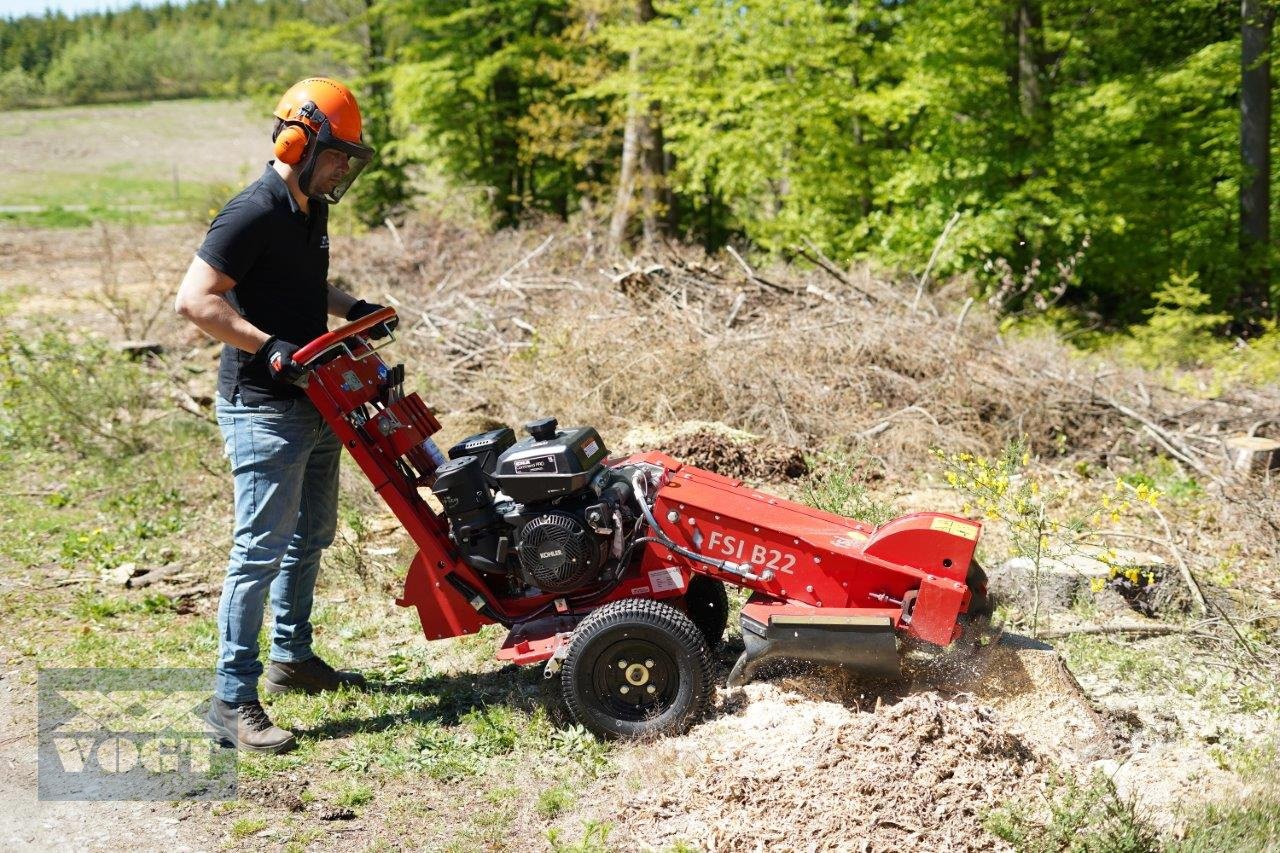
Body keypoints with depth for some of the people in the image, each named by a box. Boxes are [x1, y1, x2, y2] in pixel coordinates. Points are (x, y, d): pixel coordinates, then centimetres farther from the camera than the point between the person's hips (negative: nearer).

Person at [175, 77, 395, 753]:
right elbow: (194, 299, -23)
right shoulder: (253, 214, -18)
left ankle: (292, 658, 34)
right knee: (262, 549, -8)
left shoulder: (312, 211, 11)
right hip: (262, 409, -10)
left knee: (311, 535, 19)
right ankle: (232, 701, -2)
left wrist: (353, 309, 12)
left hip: (313, 404, 10)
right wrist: (269, 347, -27)